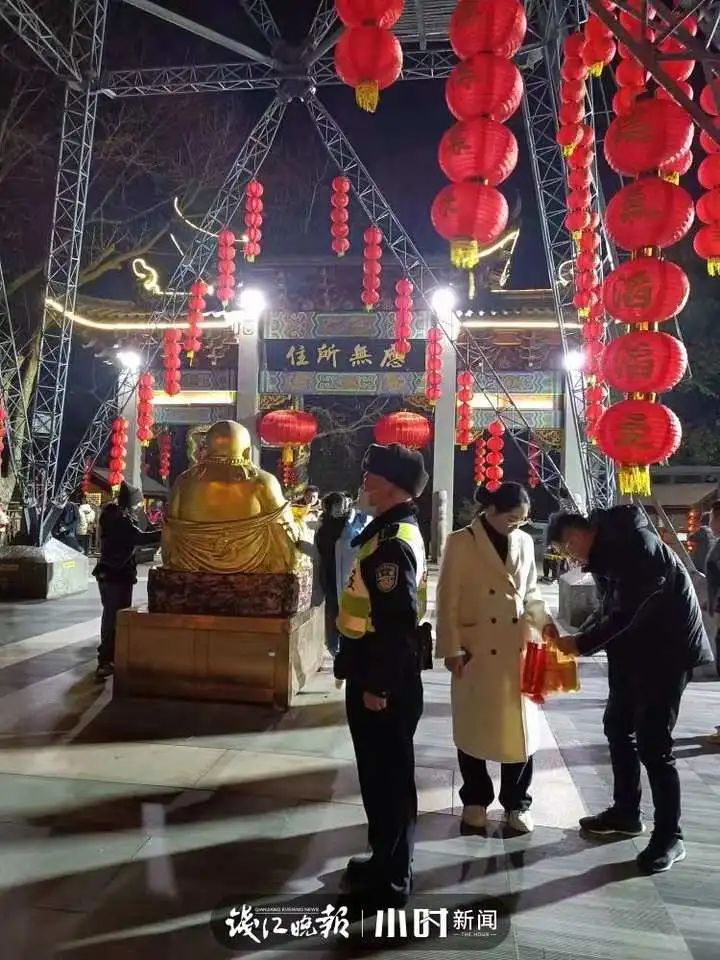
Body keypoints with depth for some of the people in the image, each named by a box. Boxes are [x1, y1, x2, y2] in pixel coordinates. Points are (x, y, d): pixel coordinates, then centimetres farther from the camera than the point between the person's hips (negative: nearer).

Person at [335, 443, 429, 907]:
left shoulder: (392, 543, -22)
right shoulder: (397, 531, 11)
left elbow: (397, 620, -28)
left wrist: (376, 684, -21)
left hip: (383, 684, -10)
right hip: (380, 676, 10)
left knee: (386, 778, 5)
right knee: (384, 774, 21)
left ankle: (391, 879, 21)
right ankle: (387, 862, 36)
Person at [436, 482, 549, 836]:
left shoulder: (525, 542, 7)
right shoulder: (461, 542, -6)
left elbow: (531, 592, 15)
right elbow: (447, 600, -6)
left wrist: (545, 624, -2)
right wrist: (451, 649, -9)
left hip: (518, 651, 4)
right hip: (476, 652, -3)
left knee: (520, 728, 9)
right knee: (474, 728, 9)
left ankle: (516, 802, 29)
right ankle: (475, 801, 29)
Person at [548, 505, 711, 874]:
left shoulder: (634, 542, -22)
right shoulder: (605, 551, 7)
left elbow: (628, 611, -25)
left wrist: (582, 643, -17)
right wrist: (579, 640, -4)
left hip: (667, 649, -10)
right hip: (631, 648, 10)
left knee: (653, 742, -5)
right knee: (618, 727, 15)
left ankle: (669, 836, 10)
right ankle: (626, 811, 31)